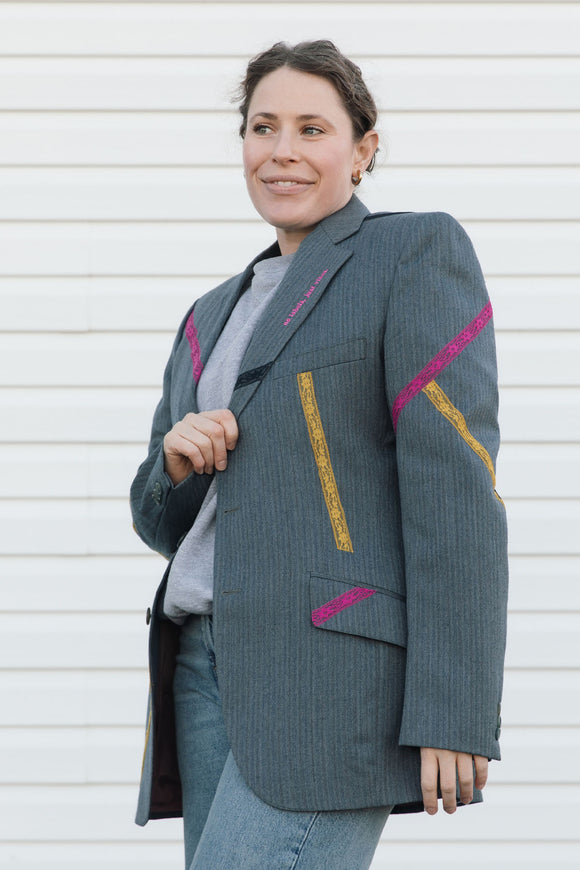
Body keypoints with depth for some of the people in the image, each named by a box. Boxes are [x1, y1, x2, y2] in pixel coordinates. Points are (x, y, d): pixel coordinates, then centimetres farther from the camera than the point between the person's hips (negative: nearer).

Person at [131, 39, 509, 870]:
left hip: (337, 668, -7)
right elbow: (165, 521, 25)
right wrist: (178, 458, -1)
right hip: (212, 663, 7)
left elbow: (455, 486, -10)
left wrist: (454, 714, -18)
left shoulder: (417, 253, -1)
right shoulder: (216, 318, 22)